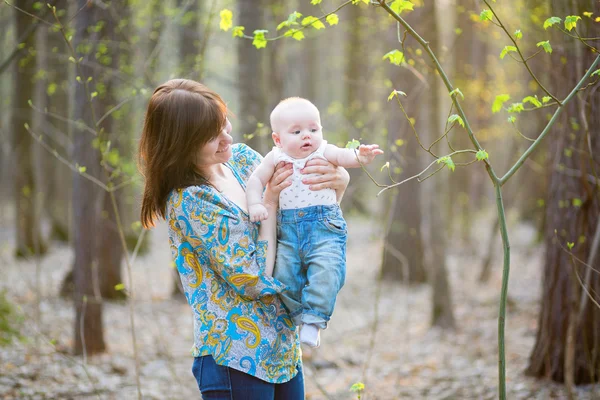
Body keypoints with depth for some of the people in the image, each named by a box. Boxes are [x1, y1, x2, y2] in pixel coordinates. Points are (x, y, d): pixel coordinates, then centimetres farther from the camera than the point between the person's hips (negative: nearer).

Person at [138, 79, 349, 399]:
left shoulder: (241, 158, 2)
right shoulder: (188, 201, -18)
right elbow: (255, 280, -20)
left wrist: (339, 181, -8)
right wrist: (269, 203, -14)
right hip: (237, 358, -7)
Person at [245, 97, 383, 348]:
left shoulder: (324, 152, 0)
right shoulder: (276, 158, 5)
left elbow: (343, 156, -17)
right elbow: (256, 180, 6)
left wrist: (360, 157, -39)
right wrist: (255, 204, -11)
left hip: (324, 226, -3)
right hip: (288, 228, 3)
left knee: (326, 269, -22)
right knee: (284, 274, -5)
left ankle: (314, 320, -12)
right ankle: (300, 314, 17)